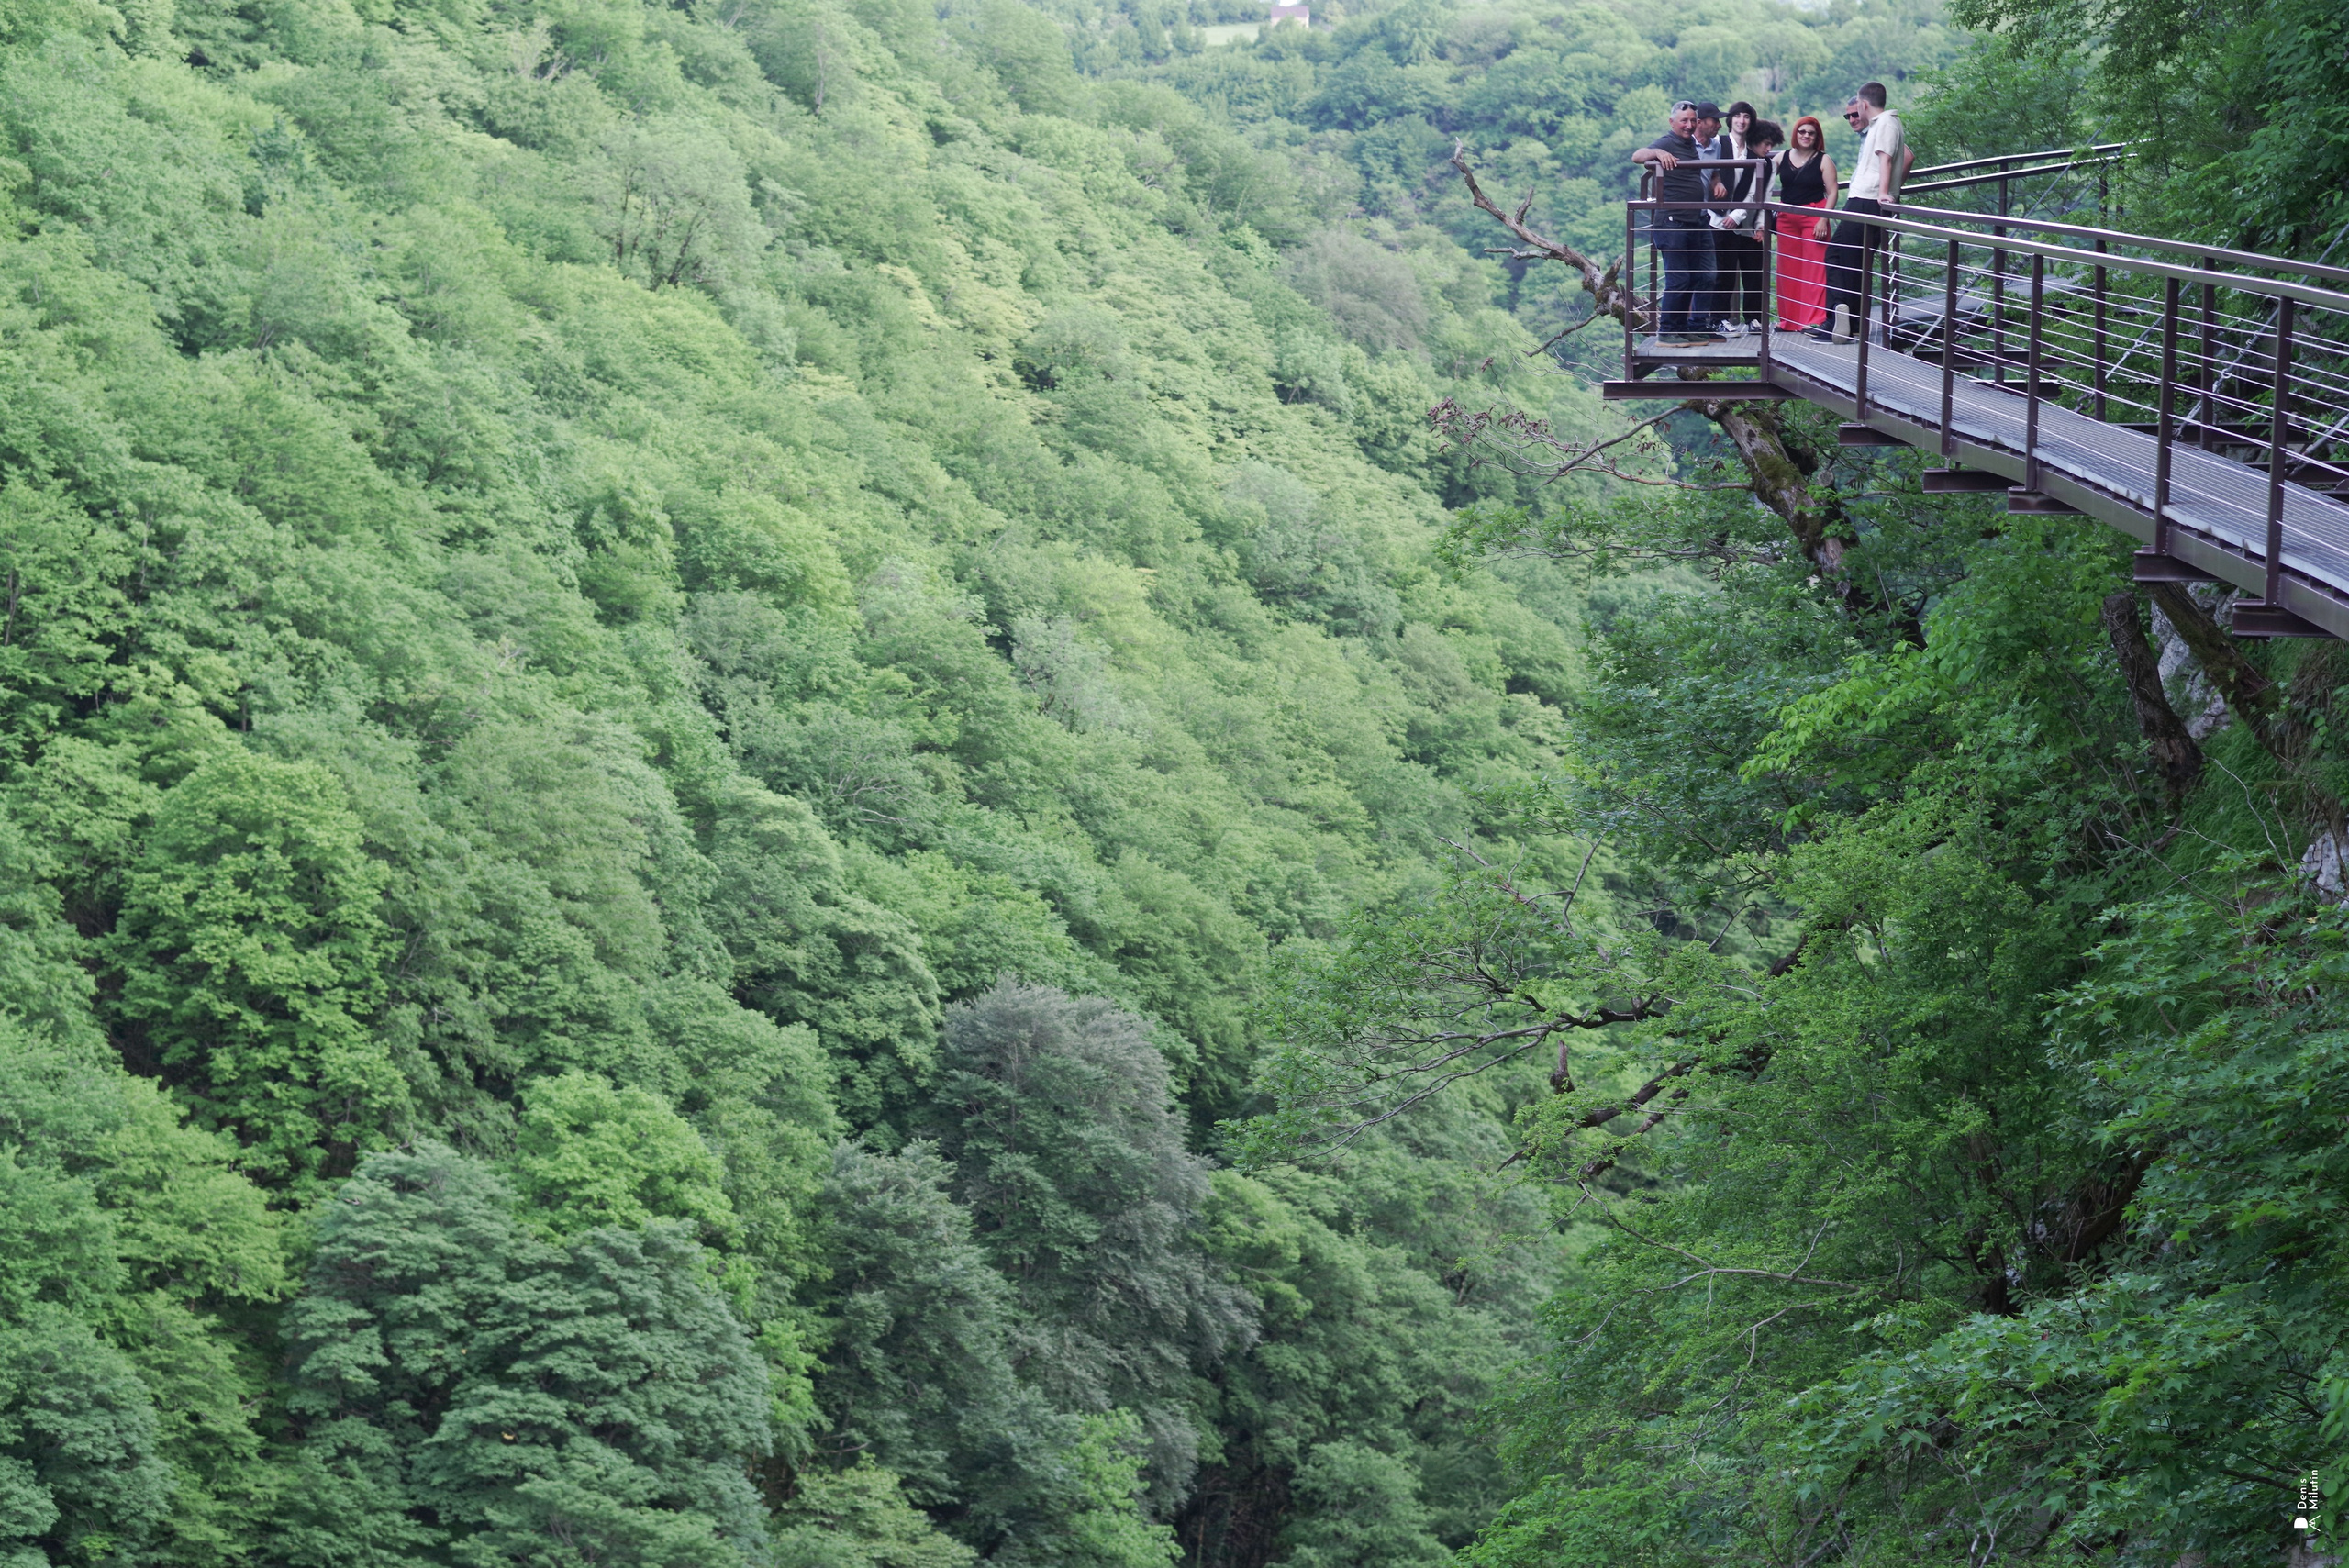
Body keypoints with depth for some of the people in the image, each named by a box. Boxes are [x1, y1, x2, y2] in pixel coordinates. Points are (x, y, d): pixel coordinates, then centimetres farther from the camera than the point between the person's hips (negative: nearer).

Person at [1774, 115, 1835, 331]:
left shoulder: (1823, 161, -1)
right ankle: (1788, 319, 14)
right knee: (1787, 269, 7)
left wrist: (1824, 220, -14)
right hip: (1787, 219, 4)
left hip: (1814, 217, -4)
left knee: (1814, 268, -7)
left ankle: (1813, 319, -8)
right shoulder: (1782, 158, 9)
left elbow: (1832, 192, -4)